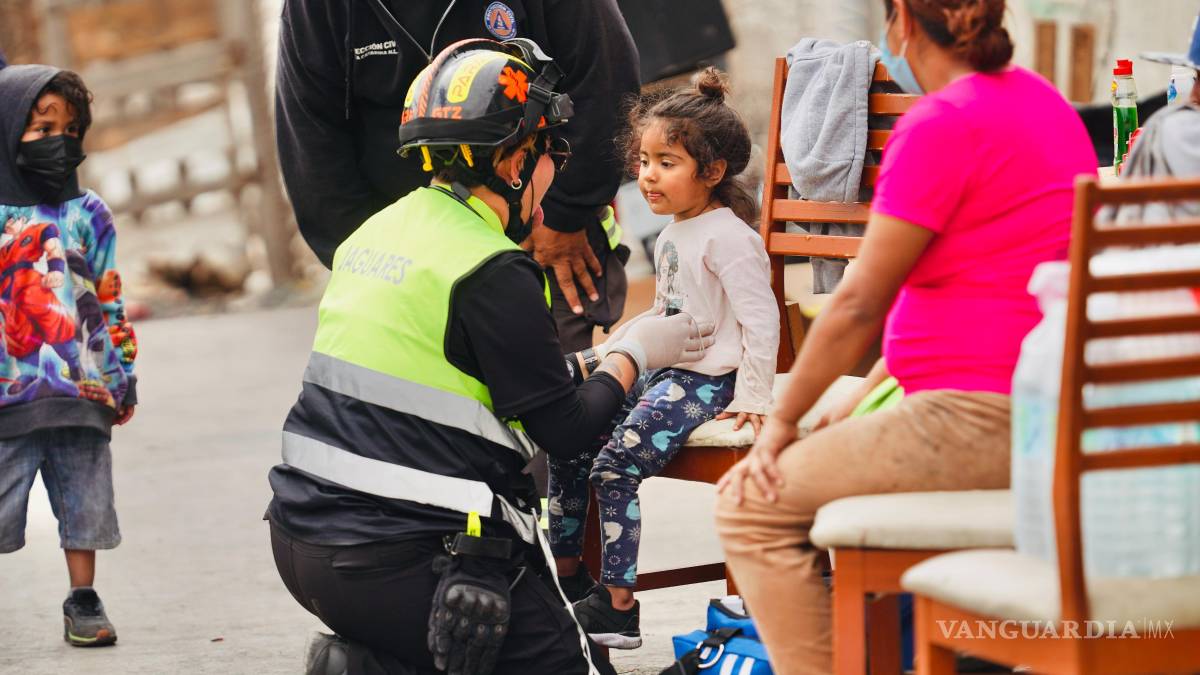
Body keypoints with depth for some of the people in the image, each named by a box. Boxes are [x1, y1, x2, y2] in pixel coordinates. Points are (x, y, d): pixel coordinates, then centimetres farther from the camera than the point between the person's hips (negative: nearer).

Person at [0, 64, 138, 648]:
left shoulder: (89, 214, 8)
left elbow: (111, 300, 13)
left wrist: (122, 373, 12)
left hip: (83, 393, 3)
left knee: (85, 505, 9)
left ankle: (84, 602, 21)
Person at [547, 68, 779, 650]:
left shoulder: (729, 237, -14)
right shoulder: (672, 234, 15)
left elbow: (759, 320, -17)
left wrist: (751, 399, -19)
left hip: (704, 381, -10)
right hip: (658, 371, 10)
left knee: (616, 464, -21)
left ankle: (618, 608, -19)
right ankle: (567, 574, 15)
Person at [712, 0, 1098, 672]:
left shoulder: (940, 125, -15)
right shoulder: (1040, 99, 14)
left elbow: (860, 303, -13)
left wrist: (781, 424, -2)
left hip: (984, 420, -10)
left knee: (752, 505, -1)